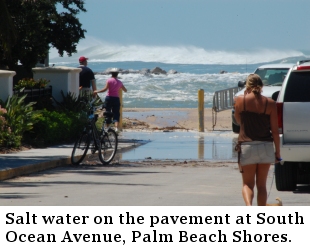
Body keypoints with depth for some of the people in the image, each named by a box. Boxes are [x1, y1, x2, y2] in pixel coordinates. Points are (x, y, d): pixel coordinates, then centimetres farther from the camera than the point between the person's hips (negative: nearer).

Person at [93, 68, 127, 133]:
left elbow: (105, 89, -16)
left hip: (109, 98, -2)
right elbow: (125, 90, 20)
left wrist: (97, 91, -8)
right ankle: (116, 127, -19)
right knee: (116, 114, 0)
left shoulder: (109, 80, -4)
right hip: (116, 98, 2)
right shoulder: (119, 82, 7)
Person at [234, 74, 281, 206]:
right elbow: (275, 131, -1)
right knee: (261, 184, 13)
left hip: (247, 146, -1)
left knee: (247, 184, 6)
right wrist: (277, 152, 8)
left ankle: (248, 206, -22)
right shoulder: (270, 103, -2)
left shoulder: (241, 100, -3)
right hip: (266, 147, 1)